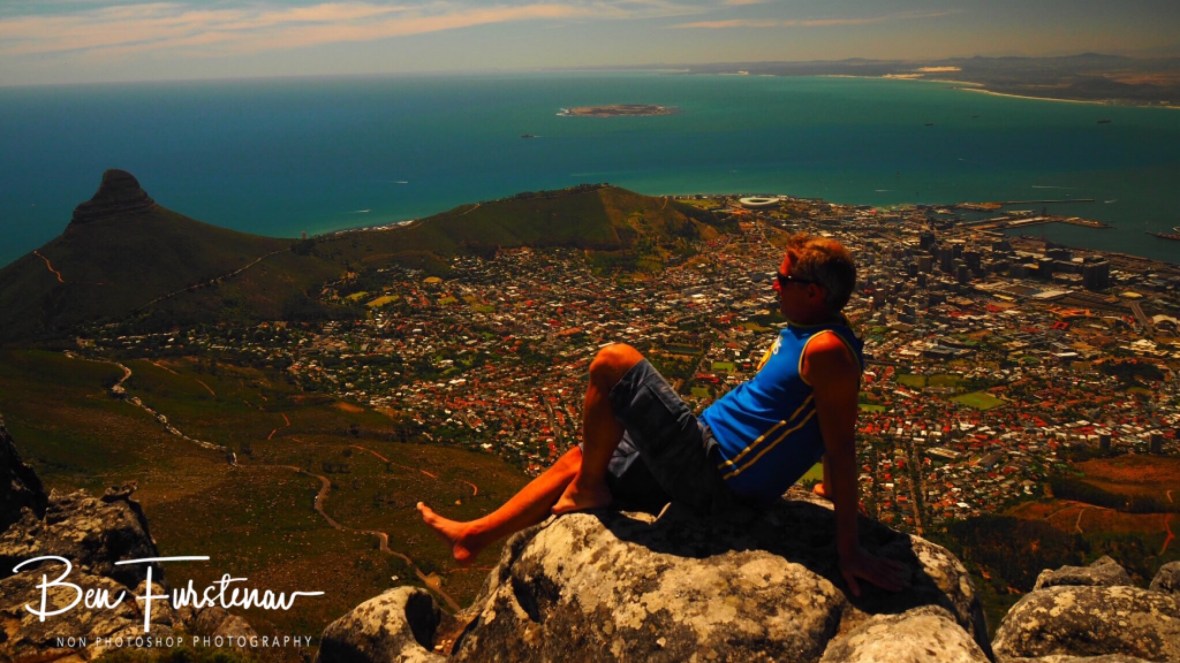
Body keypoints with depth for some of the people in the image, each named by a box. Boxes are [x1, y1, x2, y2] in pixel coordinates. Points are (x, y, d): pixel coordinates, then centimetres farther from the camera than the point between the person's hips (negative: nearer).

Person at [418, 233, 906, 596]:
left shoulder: (827, 350, -20)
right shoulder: (803, 331, 10)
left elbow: (842, 447, -21)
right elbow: (827, 437, 19)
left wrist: (849, 549, -20)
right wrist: (832, 492, 29)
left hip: (712, 475, -10)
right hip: (711, 467, 10)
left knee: (613, 362, -14)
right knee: (578, 459, 17)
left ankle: (586, 491, 3)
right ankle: (476, 536, 27)